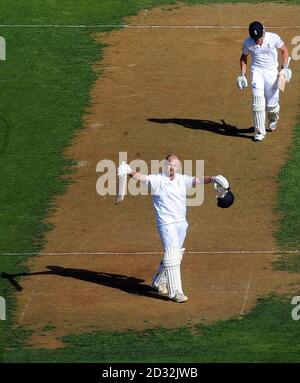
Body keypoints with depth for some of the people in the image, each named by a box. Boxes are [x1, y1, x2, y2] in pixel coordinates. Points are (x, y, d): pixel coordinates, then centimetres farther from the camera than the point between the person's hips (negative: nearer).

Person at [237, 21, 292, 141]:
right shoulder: (248, 43, -11)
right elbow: (243, 57, 8)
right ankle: (259, 131, -5)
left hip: (271, 72, 0)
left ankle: (273, 118, 38)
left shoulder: (273, 38, -15)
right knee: (257, 101, -12)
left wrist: (285, 67, -6)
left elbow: (284, 50, 1)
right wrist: (242, 75, 3)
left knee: (272, 102, 2)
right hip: (257, 71, 0)